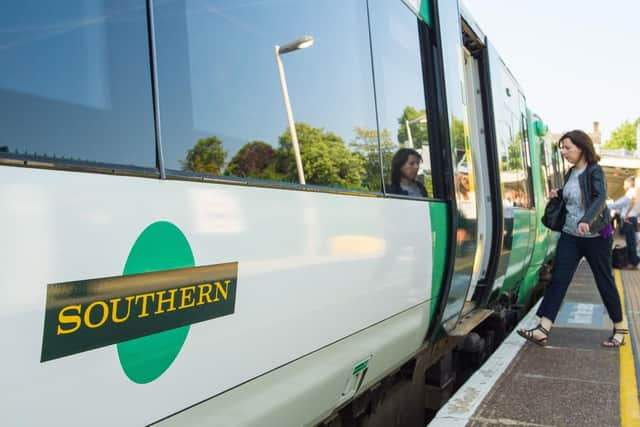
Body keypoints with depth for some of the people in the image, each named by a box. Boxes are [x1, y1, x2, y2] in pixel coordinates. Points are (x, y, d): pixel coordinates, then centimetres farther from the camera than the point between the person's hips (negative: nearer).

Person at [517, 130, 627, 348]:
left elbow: (600, 197, -27)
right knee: (558, 279, -3)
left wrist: (586, 220, -43)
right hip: (570, 235, 6)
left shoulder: (595, 171, -10)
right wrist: (558, 194, 3)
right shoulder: (570, 173, 9)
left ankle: (620, 329, 27)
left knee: (604, 281, 8)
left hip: (595, 236, -6)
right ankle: (543, 330, -7)